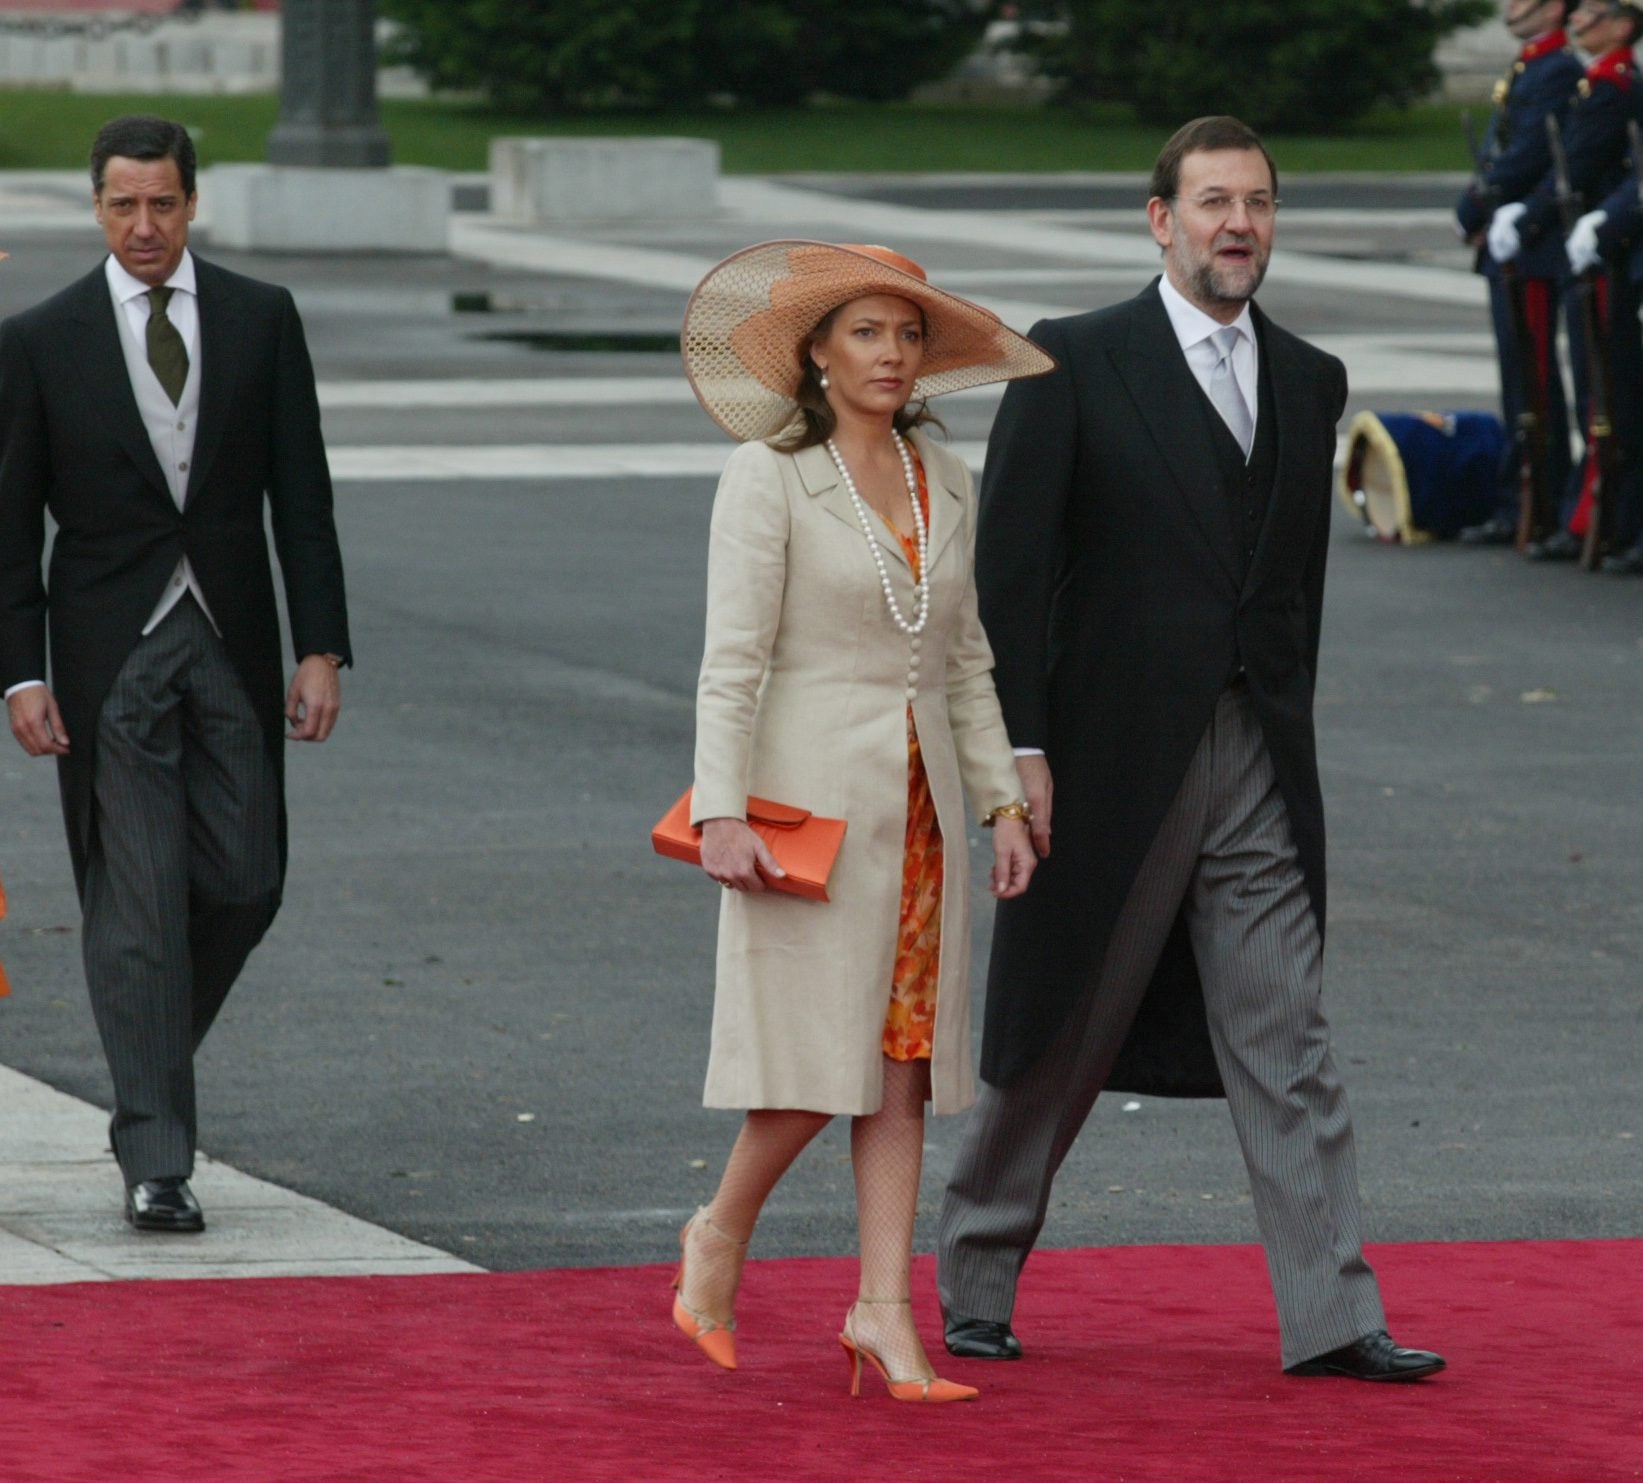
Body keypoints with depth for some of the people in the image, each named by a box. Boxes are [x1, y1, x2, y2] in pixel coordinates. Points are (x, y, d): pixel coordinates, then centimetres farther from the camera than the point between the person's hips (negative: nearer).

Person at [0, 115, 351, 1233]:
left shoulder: (262, 321, 5)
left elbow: (302, 496, 4)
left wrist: (321, 649, -3)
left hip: (232, 646, 2)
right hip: (109, 657, -2)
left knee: (245, 883, 3)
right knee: (137, 905, -6)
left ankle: (155, 1048, 31)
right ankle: (156, 1160, -6)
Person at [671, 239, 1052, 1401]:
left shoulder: (945, 484, 11)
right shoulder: (769, 477, -6)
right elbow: (733, 660, -10)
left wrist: (1004, 801, 9)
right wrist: (721, 812, -17)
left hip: (919, 805, 6)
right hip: (814, 793, -6)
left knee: (904, 1058, 3)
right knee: (822, 1054, -8)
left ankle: (885, 1309, 4)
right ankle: (723, 1234, 17)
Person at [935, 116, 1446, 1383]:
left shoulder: (1310, 382, 11)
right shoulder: (1074, 365, -5)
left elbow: (1300, 575, 15)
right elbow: (1009, 567, -8)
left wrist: (1288, 740, 12)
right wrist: (1018, 746, -13)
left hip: (1255, 763, 4)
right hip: (1111, 757, -4)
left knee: (1288, 1045, -1)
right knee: (1058, 1044, 7)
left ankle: (1332, 1318, -2)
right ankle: (975, 1283, 24)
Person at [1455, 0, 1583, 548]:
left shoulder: (1558, 72, -13)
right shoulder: (1524, 71, 19)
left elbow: (1530, 157, -20)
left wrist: (1472, 209, -11)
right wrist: (1476, 207, 5)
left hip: (1532, 248, -10)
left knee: (1532, 378, -8)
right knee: (1519, 377, 12)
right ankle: (1518, 507, 16)